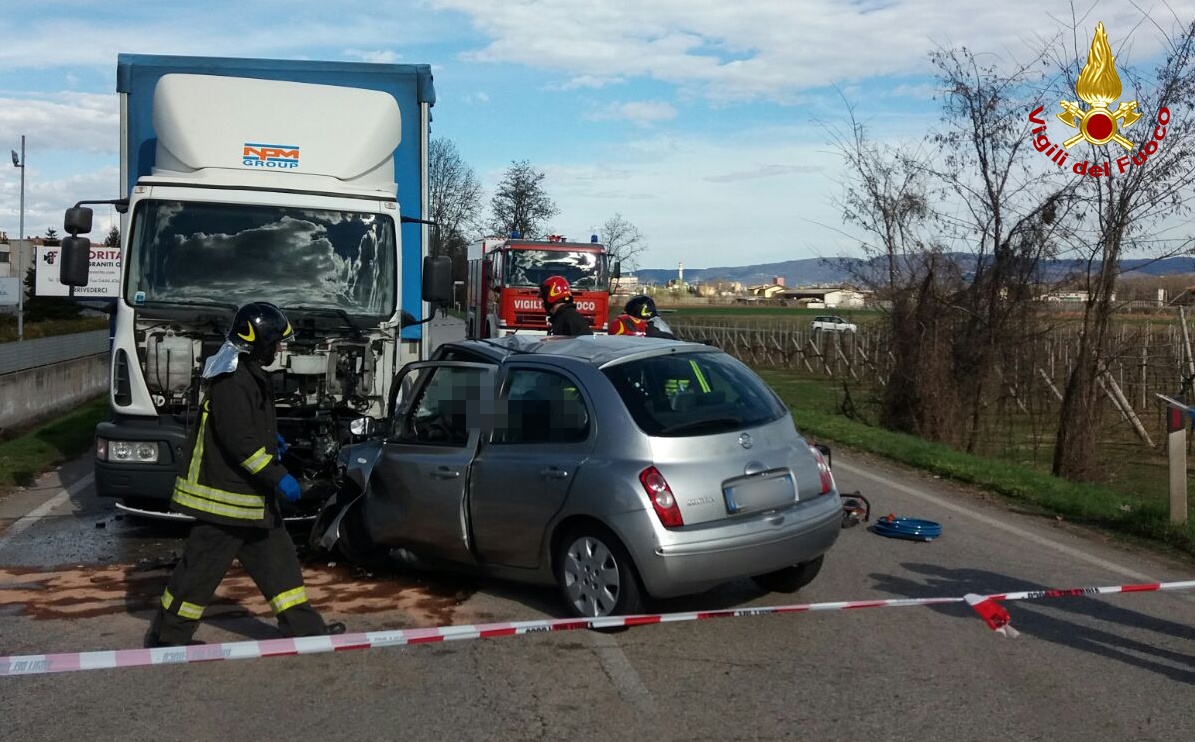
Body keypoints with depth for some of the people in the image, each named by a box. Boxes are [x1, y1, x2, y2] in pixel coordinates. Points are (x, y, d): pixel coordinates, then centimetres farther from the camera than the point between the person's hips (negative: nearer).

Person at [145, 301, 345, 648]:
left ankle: (303, 626, 18)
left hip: (251, 495, 11)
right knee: (203, 566, 1)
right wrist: (278, 477, -24)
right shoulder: (233, 381, -22)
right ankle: (167, 635, 16)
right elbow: (239, 441, -27)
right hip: (226, 493, -11)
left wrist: (269, 437, 22)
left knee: (276, 556, 12)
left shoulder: (247, 373, 11)